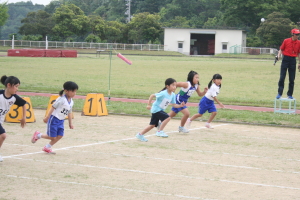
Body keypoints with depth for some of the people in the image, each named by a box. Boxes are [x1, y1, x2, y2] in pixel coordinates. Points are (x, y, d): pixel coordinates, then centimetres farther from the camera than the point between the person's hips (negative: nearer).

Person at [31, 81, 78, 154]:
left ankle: (47, 148, 16)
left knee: (60, 136, 1)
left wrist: (70, 123, 16)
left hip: (61, 121, 8)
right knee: (52, 137, -4)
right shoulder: (61, 99, -19)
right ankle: (38, 135, 18)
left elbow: (69, 112, 15)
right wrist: (47, 117, -19)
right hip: (54, 119, -8)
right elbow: (53, 107, -18)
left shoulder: (71, 102, 5)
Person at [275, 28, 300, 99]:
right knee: (282, 77, -5)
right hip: (285, 59, -2)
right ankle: (279, 93, 0)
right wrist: (278, 55, -14)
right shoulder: (286, 41, -3)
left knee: (292, 79, 4)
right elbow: (281, 49, 3)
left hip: (293, 60, 2)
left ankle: (290, 95, 13)